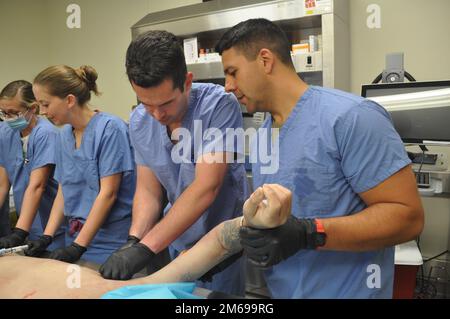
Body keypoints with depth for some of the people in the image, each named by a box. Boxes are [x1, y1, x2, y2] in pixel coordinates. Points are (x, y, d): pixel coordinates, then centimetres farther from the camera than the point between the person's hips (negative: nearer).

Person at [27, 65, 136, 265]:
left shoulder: (110, 128, -15)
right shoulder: (64, 136, 7)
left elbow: (108, 193, -17)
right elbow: (63, 192, 11)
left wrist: (78, 246, -17)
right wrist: (46, 237, 1)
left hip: (111, 244, -6)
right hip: (76, 240, 6)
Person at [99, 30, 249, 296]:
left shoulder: (219, 105, -23)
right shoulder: (140, 121, -6)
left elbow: (206, 188, -28)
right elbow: (148, 190, -1)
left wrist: (145, 248, -29)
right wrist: (134, 241, -18)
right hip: (178, 240, 5)